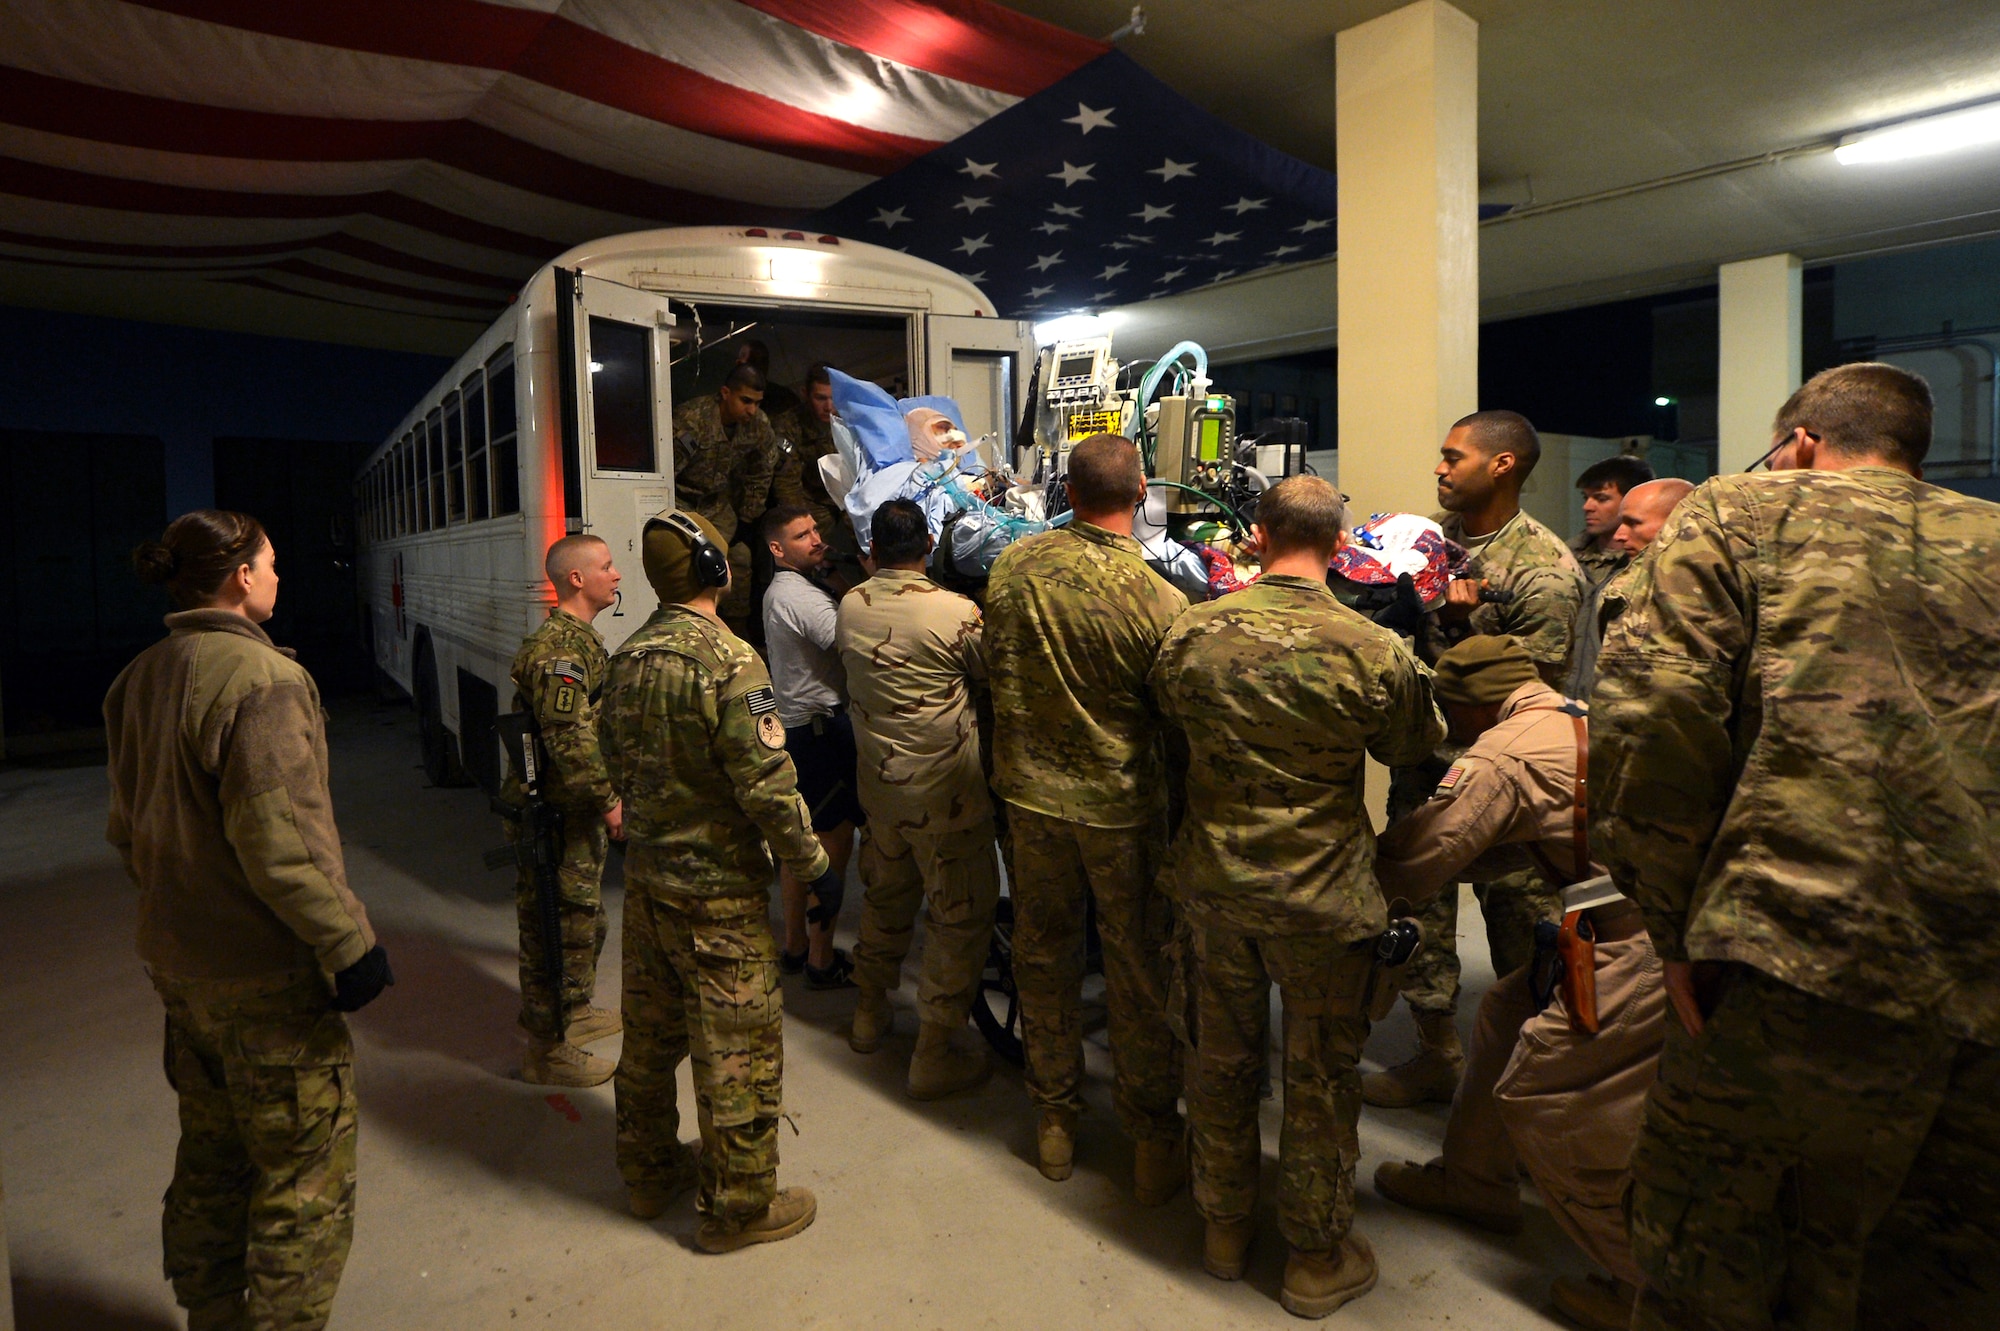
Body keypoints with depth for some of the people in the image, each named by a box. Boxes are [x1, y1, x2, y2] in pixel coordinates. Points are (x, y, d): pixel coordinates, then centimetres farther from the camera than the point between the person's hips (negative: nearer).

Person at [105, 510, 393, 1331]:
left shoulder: (139, 680, 7)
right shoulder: (261, 678, -22)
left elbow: (128, 830, 15)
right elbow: (277, 842, -25)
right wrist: (349, 944, -19)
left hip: (178, 967, 9)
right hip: (267, 978, -9)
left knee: (211, 1168, 24)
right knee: (304, 1185, 6)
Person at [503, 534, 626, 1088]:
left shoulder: (579, 638, 14)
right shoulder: (558, 648, -20)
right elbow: (569, 740, -27)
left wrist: (604, 795, 23)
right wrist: (608, 799, -21)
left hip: (575, 808, 11)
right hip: (560, 813, -11)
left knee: (579, 918, 22)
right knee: (566, 923, -1)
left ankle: (573, 1012, 39)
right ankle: (549, 1049, 11)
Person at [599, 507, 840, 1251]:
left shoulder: (627, 659, 4)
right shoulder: (727, 662, -21)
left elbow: (616, 764, 13)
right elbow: (767, 786, -23)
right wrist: (815, 868, -12)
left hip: (645, 875, 8)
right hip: (718, 889, -8)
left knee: (650, 1030, 21)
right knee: (737, 1045, 6)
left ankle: (648, 1172, 39)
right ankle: (738, 1204, 20)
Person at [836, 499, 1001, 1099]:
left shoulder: (850, 607, -2)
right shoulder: (956, 611, -18)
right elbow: (993, 677, -5)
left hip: (878, 779, 6)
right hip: (944, 790, -6)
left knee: (885, 893, 24)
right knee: (962, 912, 7)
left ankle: (870, 1012, 40)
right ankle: (936, 1052, 14)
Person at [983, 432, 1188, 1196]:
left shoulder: (1015, 565, -7)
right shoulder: (1157, 600, -20)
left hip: (1030, 791, 4)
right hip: (1122, 803, -3)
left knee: (1044, 958, 18)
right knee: (1139, 973, 12)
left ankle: (1054, 1123, 34)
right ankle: (1153, 1144, 28)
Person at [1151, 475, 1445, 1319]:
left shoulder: (1192, 633, -10)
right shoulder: (1375, 652, -18)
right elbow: (1413, 746, 1)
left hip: (1214, 884, 3)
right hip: (1324, 896, -3)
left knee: (1223, 1056, 20)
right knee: (1320, 1076, 15)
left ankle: (1224, 1227, 40)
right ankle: (1318, 1259, 34)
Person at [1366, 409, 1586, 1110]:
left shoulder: (1544, 568, -14)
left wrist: (1463, 627, -23)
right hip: (1425, 756, 6)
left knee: (1518, 920, 8)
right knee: (1418, 905, 13)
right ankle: (1437, 1053, 31)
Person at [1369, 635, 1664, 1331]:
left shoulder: (1501, 755, -12)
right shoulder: (1590, 720, 15)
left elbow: (1413, 867, -12)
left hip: (1649, 953, -10)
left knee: (1536, 1094, -1)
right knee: (1508, 1009, 18)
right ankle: (1475, 1177, 34)